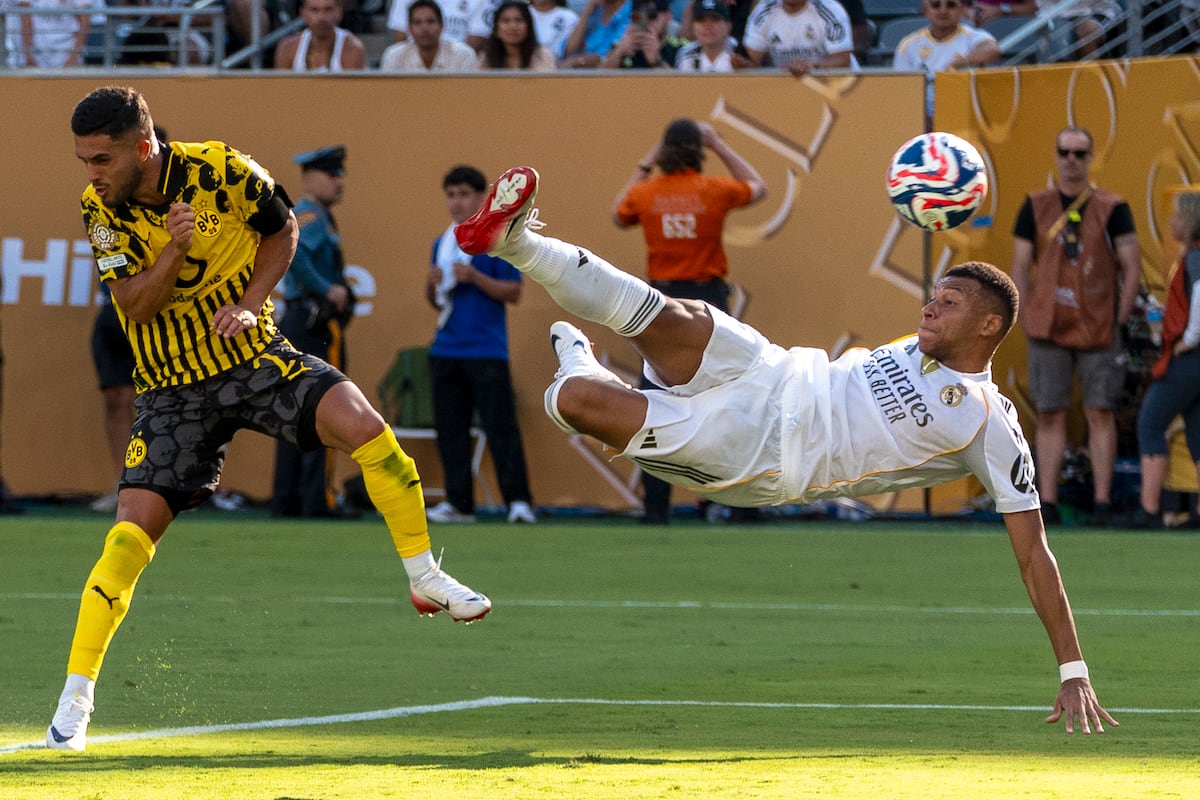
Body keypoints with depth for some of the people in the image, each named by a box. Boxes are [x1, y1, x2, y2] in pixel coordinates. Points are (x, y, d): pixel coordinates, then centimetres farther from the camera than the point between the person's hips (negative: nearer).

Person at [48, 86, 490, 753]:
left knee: (363, 425, -23)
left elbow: (282, 229, 4)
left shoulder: (222, 170, -13)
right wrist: (174, 251, -30)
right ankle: (75, 699, -4)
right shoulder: (100, 208, -9)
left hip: (254, 355, 0)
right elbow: (133, 304, -12)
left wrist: (251, 301, -10)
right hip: (173, 389, 0)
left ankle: (426, 578, -3)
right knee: (134, 528, -10)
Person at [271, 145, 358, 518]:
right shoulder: (311, 215, -11)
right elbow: (290, 251, -28)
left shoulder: (314, 215, 19)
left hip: (295, 321, 10)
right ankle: (317, 498, -9)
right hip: (318, 326, -10)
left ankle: (286, 498, 10)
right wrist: (326, 289, -22)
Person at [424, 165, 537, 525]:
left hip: (486, 350, -6)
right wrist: (431, 284, 0)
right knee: (450, 427, 6)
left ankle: (518, 500, -9)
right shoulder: (441, 245, 16)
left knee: (500, 425, -10)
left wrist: (474, 277, -18)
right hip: (446, 348, 6)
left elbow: (513, 293, -7)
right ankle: (458, 502, 11)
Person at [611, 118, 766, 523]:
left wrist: (645, 164, 21)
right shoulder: (715, 191, -6)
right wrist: (720, 146, 15)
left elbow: (618, 216, 21)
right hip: (707, 299, -1)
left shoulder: (646, 193, -2)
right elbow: (758, 187, 15)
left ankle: (655, 506, 0)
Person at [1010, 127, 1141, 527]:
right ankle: (1047, 502, 3)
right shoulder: (1035, 206, 6)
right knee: (1050, 415, 1)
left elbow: (1132, 266, 2)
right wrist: (1028, 319, 0)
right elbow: (1020, 266, 8)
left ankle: (1103, 501, 2)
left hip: (1099, 328, -1)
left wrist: (1120, 319, -4)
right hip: (1048, 328, 1)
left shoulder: (1112, 208, 1)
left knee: (1100, 413, -1)